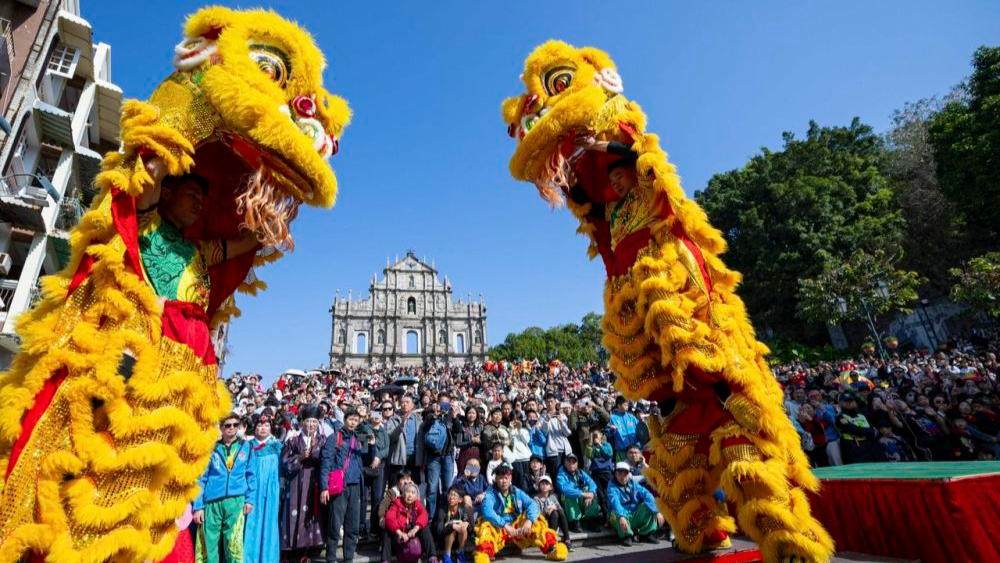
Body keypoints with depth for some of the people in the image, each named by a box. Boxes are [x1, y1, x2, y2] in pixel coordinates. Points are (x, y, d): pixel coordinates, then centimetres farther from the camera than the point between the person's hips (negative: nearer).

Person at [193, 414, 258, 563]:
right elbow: (201, 478, 5)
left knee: (233, 544, -1)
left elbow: (251, 475, 11)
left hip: (235, 502, 0)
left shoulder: (246, 447, 8)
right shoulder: (211, 448, 6)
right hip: (211, 503, 0)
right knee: (207, 546, 4)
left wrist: (249, 499, 3)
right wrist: (198, 506, -1)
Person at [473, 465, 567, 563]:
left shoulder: (517, 492, 5)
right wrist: (505, 526, -35)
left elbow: (532, 504, -8)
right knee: (486, 526, -31)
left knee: (536, 522, -15)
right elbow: (487, 511, -26)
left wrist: (529, 521, -28)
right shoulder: (490, 494, -7)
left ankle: (552, 549, -20)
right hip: (498, 528, -3)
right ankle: (483, 554, -52)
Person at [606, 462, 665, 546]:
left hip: (636, 518, 4)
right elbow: (615, 502, -30)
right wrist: (621, 517, -48)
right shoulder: (612, 486, -11)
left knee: (650, 505, -14)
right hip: (622, 518, -4)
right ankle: (626, 536, -10)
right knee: (615, 513, -36)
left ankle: (646, 534, 0)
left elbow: (647, 495, -10)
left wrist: (657, 512, -25)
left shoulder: (634, 484, 4)